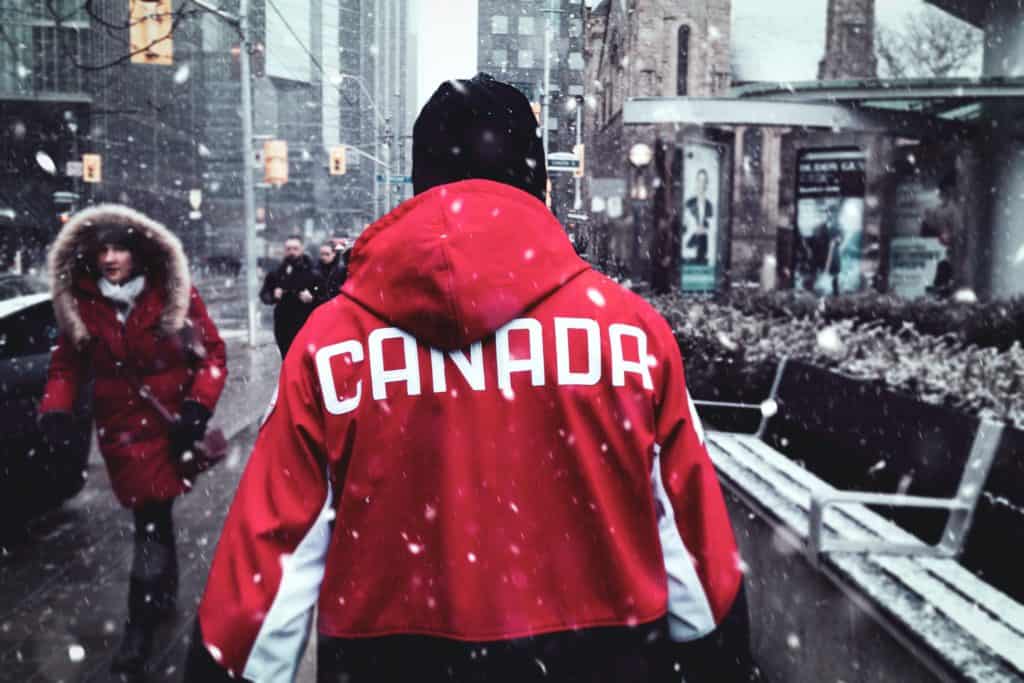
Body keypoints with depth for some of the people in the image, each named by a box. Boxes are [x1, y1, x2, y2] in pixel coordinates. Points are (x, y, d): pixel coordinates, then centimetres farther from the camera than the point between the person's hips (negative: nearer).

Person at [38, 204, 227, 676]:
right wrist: (55, 410, -7)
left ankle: (141, 622, 13)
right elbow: (68, 364, 8)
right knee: (152, 515, 11)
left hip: (171, 424, -2)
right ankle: (164, 596, 35)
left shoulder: (175, 295, -9)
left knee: (151, 518, -1)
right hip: (121, 429, 2)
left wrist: (198, 408, -15)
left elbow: (212, 354, -6)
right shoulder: (79, 303, -1)